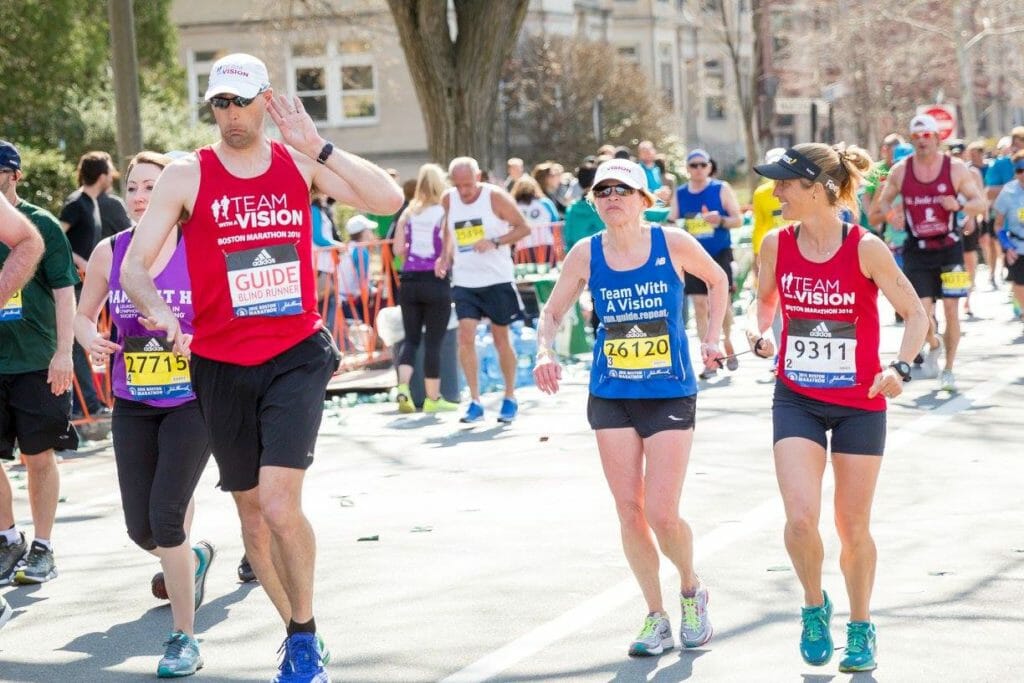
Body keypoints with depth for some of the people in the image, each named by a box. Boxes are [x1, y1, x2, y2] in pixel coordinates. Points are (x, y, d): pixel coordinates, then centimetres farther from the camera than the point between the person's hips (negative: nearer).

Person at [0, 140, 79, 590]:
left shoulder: (41, 224, -2)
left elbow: (64, 291, -2)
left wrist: (63, 352, -10)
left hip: (36, 362, -3)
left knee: (39, 456, 2)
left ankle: (42, 548, 13)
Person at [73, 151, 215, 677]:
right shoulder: (109, 252, -1)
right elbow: (83, 314, 12)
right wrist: (91, 339, -10)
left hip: (192, 401, -4)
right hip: (132, 405, 4)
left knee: (165, 516, -15)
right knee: (141, 530, 5)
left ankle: (185, 638, 1)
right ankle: (194, 560, 43)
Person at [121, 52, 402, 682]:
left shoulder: (300, 163, 1)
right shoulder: (187, 176, -3)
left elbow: (389, 199, -8)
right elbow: (134, 265, -5)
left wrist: (319, 146, -14)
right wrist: (157, 309, -26)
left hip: (295, 357, -2)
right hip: (221, 365, 2)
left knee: (279, 503, -18)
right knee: (251, 510, 12)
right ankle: (297, 631, 32)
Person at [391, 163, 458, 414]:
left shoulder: (408, 214, 6)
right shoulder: (444, 213, -5)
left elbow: (398, 249, 3)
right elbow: (449, 250, -12)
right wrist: (445, 261, 9)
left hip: (409, 280, 4)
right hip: (436, 281, -3)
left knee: (411, 338, 11)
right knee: (433, 341, 3)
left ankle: (403, 387, -7)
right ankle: (433, 398, 7)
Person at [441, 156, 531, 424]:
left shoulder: (495, 197, -10)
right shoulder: (448, 200, 1)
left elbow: (523, 228, -7)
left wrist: (495, 242, -20)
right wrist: (446, 255, 6)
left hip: (497, 279, -3)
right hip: (464, 280, 3)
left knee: (500, 338, 6)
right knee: (465, 336, -11)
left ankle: (510, 397, 22)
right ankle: (475, 401, -5)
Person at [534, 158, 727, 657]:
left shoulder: (673, 244, -7)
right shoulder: (586, 254, -3)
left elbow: (717, 280, 12)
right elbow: (552, 313, 5)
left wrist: (712, 337, 6)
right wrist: (545, 351, -13)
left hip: (670, 396, -2)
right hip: (611, 397, 3)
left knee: (662, 513, -8)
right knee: (629, 511, 3)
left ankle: (691, 591, 22)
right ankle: (656, 618, 18)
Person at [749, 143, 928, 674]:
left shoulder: (865, 248, -15)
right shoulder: (776, 245, -5)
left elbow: (915, 315, -8)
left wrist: (900, 368, -24)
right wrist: (760, 334, -5)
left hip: (860, 403, -2)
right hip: (797, 400, 2)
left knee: (853, 526, 7)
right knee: (800, 518, -14)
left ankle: (861, 629, 29)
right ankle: (814, 607, 15)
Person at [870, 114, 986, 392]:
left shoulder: (955, 168, -3)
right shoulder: (900, 171, 1)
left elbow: (982, 204, -1)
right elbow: (879, 208, 11)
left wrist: (960, 205, -21)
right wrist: (884, 211, -14)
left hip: (949, 247, 0)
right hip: (917, 251, 0)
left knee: (951, 309, -2)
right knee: (922, 311, -9)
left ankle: (949, 369, 14)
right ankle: (934, 346, 25)